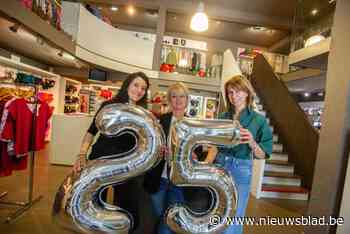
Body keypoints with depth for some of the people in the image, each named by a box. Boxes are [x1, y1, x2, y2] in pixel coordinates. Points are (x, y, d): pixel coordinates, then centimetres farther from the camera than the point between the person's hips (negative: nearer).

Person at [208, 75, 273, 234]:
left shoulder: (258, 120, -6)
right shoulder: (222, 117, 2)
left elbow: (262, 155, -5)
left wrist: (251, 142, -24)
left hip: (241, 171, -3)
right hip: (218, 167, 4)